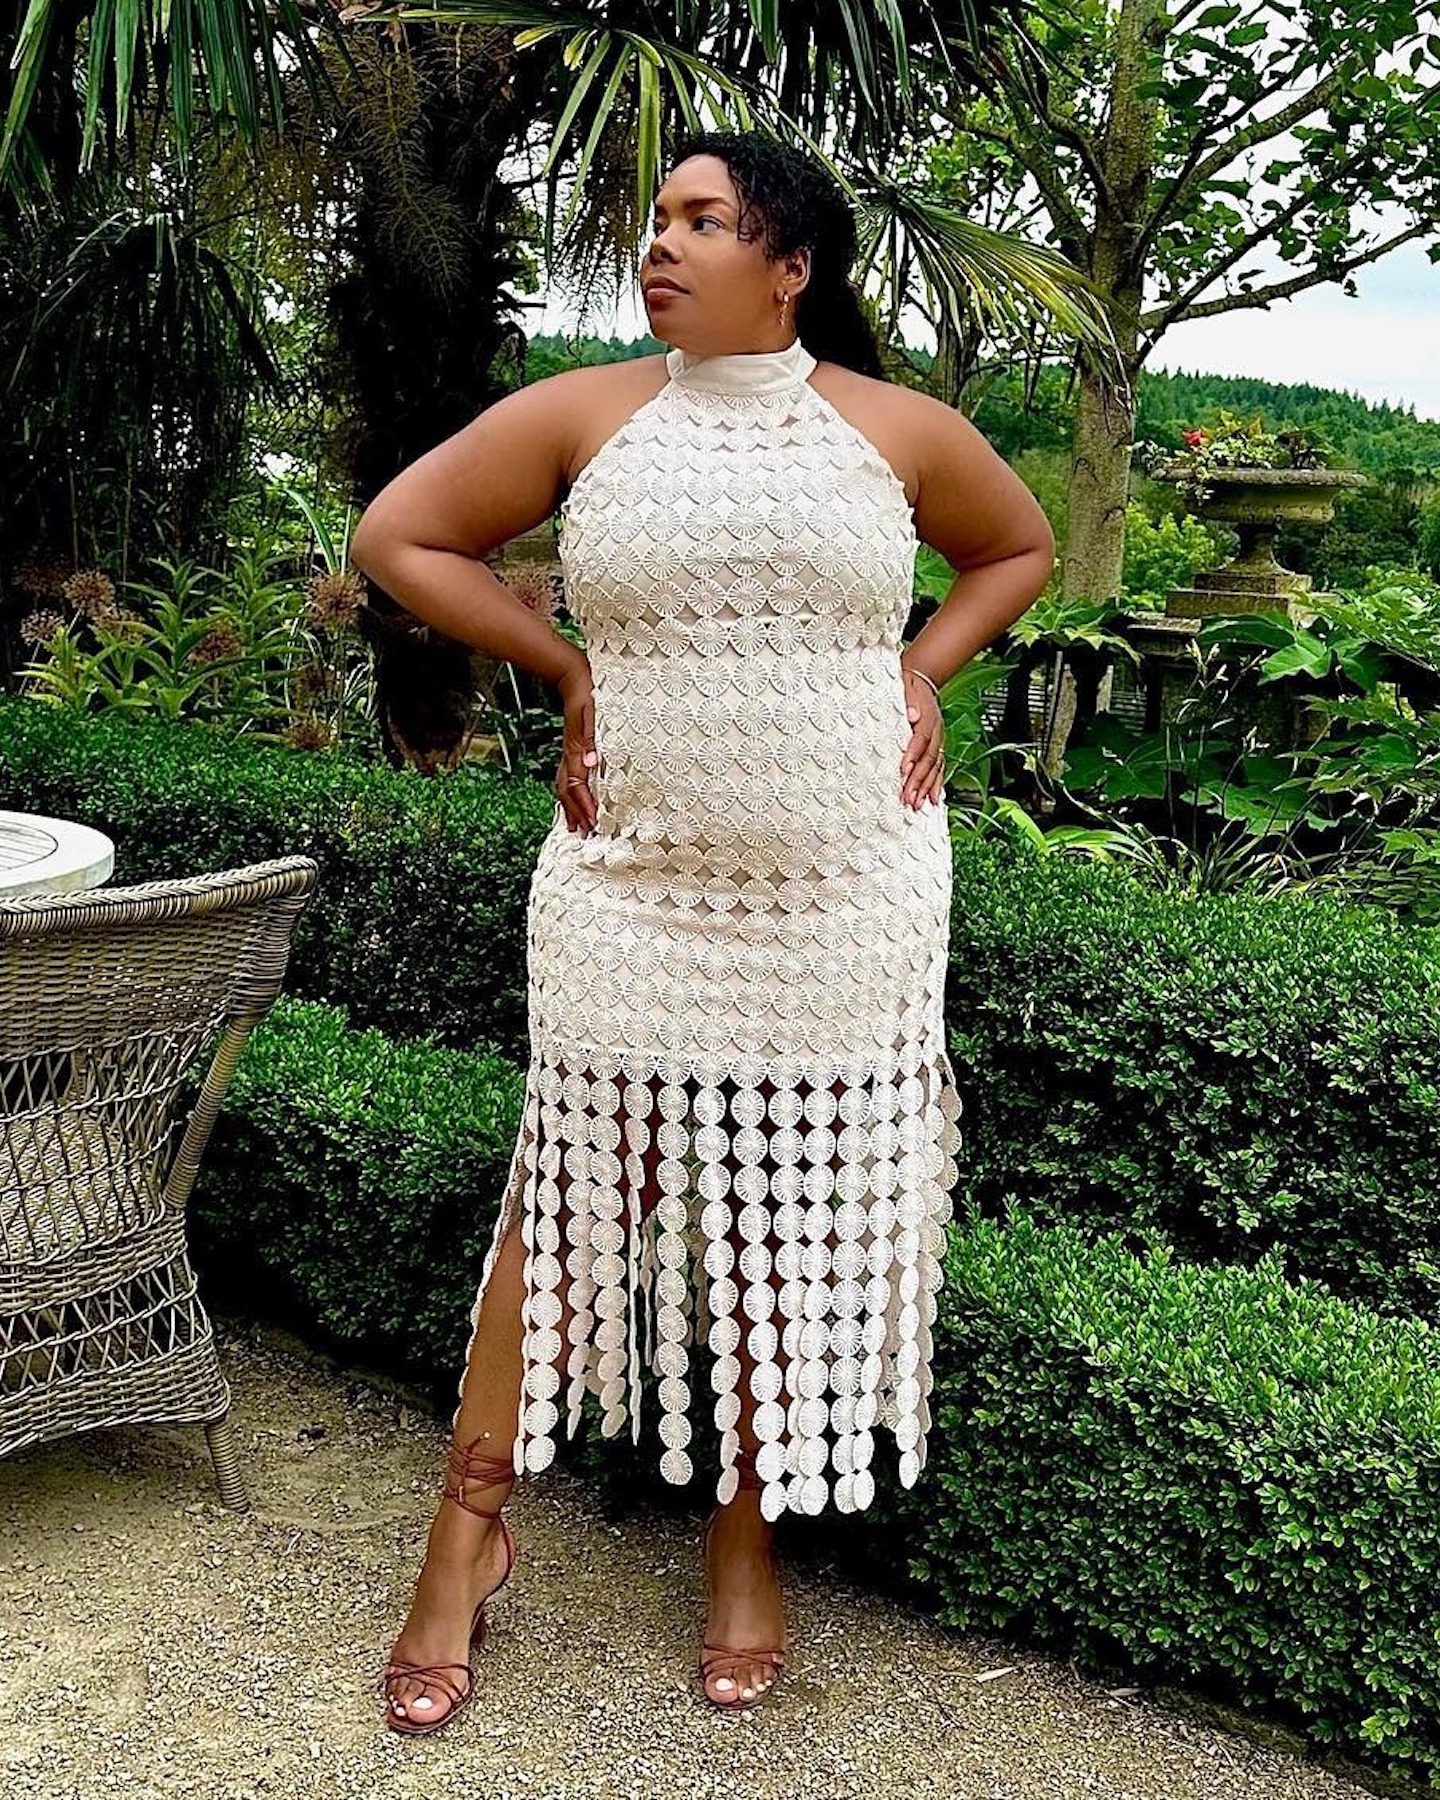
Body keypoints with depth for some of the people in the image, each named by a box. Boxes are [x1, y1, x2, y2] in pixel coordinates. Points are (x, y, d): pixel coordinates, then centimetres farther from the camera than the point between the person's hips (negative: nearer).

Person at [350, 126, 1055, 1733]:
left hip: (847, 903, 1)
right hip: (635, 883, 0)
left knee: (796, 1216, 8)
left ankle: (749, 1535, 26)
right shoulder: (585, 415, 1)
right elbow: (396, 535, 6)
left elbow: (1022, 548, 20)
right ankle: (471, 1529, 18)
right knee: (571, 1187, 3)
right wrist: (568, 668, 1)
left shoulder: (898, 433, 3)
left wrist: (921, 669, 5)